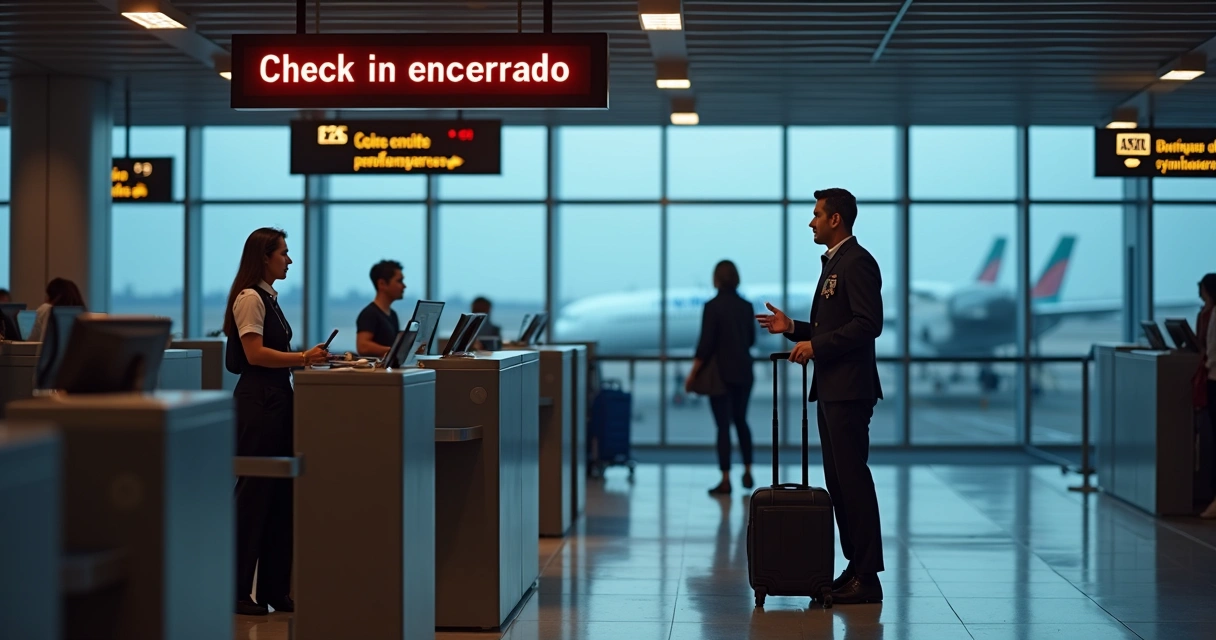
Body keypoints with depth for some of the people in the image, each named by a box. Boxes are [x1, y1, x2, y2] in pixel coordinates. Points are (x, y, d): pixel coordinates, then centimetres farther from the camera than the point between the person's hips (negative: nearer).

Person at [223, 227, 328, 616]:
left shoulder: (268, 297, 17)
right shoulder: (249, 298, -11)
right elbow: (255, 354, -19)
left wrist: (303, 359, 11)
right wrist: (302, 358, -20)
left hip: (277, 398, 10)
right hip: (257, 399, -10)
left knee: (280, 492, 9)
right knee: (253, 492, -5)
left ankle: (273, 587, 15)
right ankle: (235, 590, 2)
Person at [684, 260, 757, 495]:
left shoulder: (713, 307, -13)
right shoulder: (746, 306, 3)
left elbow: (705, 344, -15)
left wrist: (693, 374, -8)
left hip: (721, 373, -5)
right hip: (744, 372, 5)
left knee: (723, 425, -1)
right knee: (741, 421, 19)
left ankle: (726, 480, -2)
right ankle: (747, 473, 19)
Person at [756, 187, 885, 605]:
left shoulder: (857, 262, -12)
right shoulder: (834, 263, 20)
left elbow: (868, 323, -21)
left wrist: (815, 345, -19)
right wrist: (792, 328, 12)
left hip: (849, 390, -11)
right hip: (831, 389, 11)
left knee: (852, 479, -9)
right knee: (838, 480, 11)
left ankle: (867, 577, -7)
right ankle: (856, 566, 15)